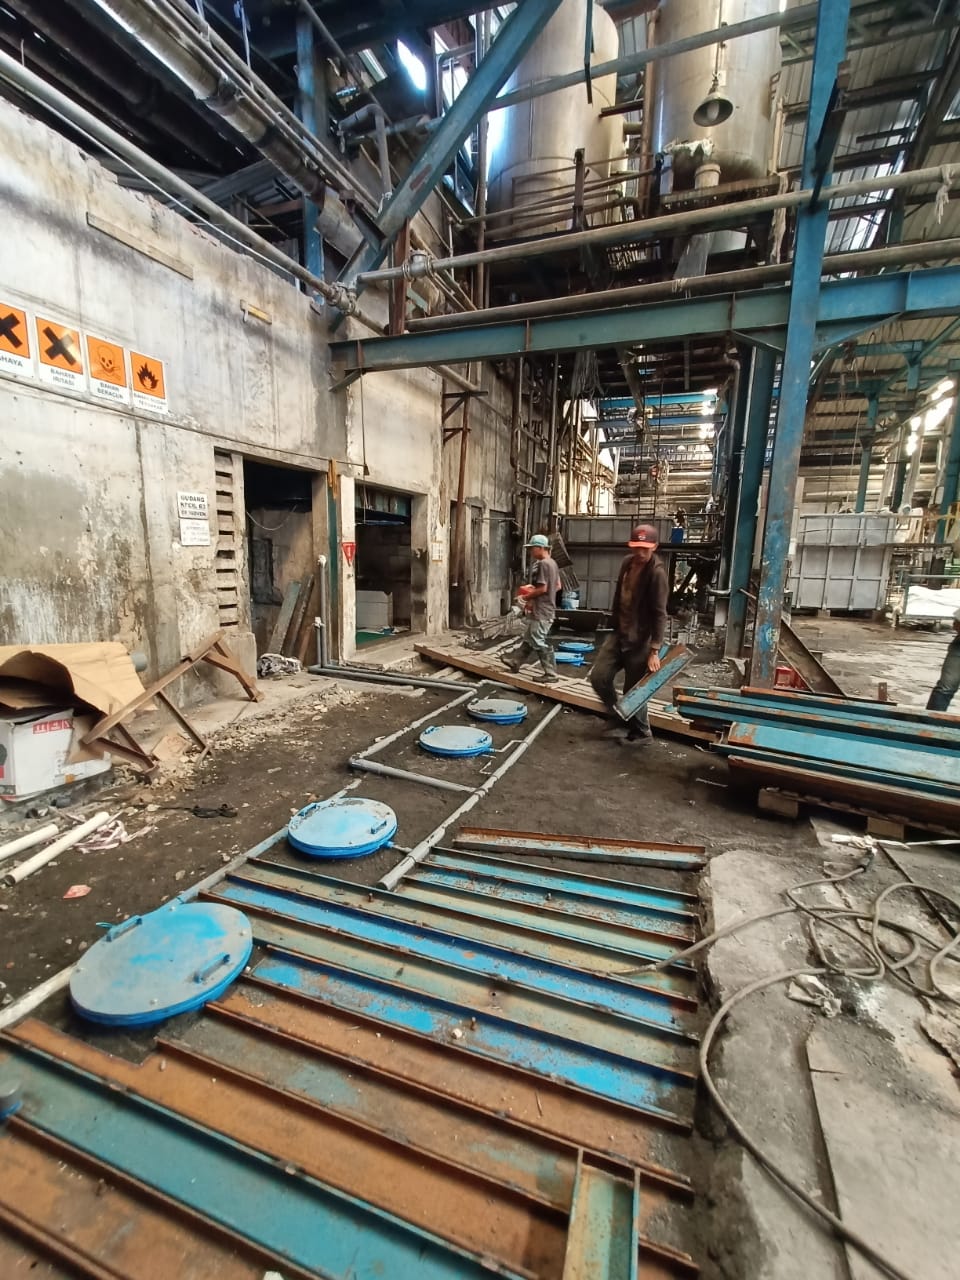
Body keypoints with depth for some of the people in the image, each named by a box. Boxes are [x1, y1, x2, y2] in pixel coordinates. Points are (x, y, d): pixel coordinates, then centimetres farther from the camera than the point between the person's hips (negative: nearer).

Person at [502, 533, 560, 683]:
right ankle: (515, 661, 33)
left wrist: (527, 597, -9)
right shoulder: (552, 563, 12)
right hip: (544, 609, 10)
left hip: (541, 611, -10)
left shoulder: (542, 564, -18)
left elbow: (542, 588, -24)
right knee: (529, 638, 20)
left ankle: (550, 675, 2)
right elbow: (558, 586, 18)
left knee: (539, 643, -4)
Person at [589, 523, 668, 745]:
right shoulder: (627, 562, 4)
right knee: (599, 677, 4)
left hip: (640, 640, -7)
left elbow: (659, 614, -20)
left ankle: (641, 733, 26)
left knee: (633, 690, 3)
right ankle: (620, 718, 26)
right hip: (619, 633, 7)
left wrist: (654, 650, -23)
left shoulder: (657, 573, -18)